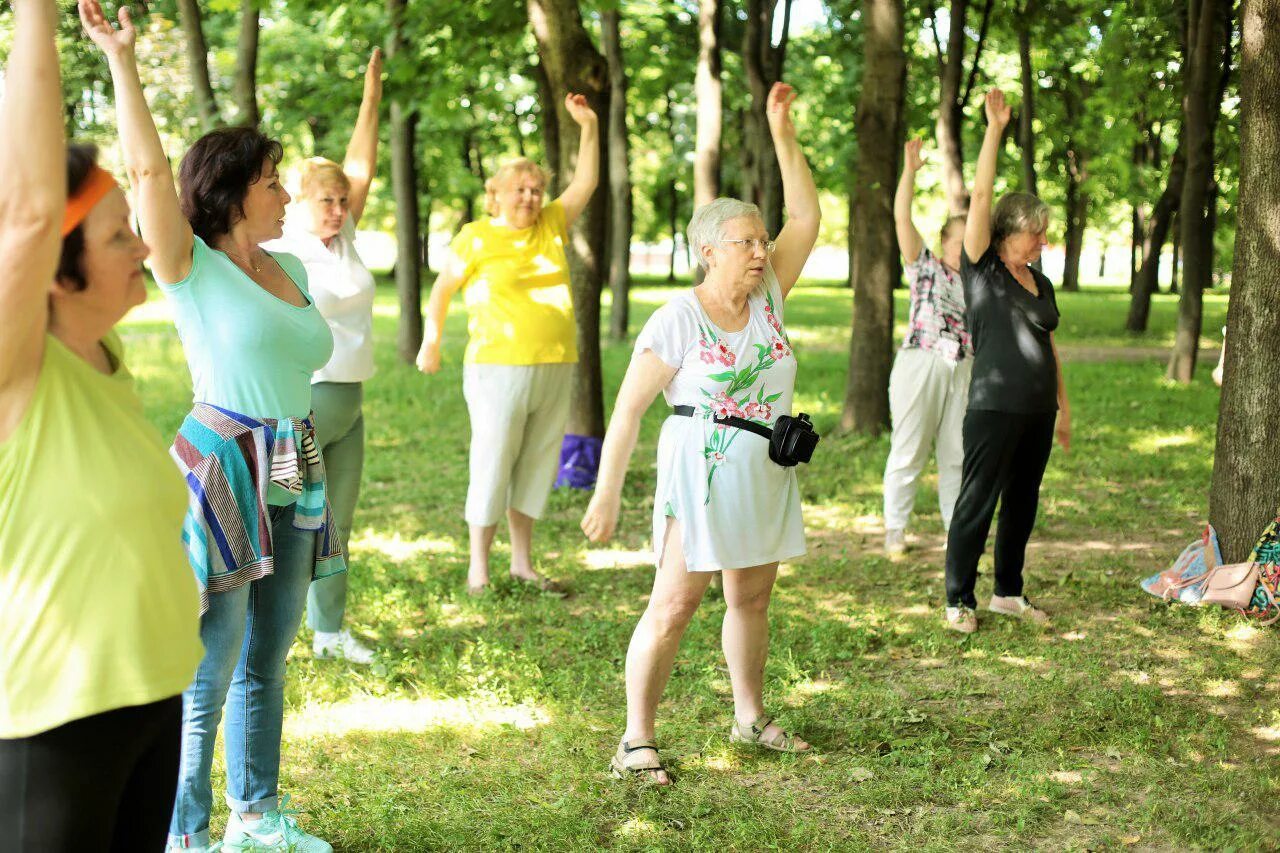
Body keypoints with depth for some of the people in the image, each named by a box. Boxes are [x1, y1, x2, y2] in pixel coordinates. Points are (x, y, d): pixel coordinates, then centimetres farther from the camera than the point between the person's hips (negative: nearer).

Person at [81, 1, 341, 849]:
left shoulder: (290, 269, 11)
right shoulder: (193, 269, -7)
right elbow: (149, 168, -19)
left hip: (294, 480, 7)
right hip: (221, 474, -7)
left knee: (267, 662, 17)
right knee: (205, 677, -1)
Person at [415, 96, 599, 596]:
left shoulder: (550, 226, 10)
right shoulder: (476, 238, -3)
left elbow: (586, 183, 13)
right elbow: (443, 288, 4)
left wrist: (588, 126, 5)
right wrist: (431, 342, 3)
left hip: (555, 370, 5)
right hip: (499, 369, -5)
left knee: (536, 467, 10)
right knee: (492, 467, -3)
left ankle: (523, 563, 20)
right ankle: (478, 569, 6)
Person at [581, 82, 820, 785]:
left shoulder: (767, 298, 5)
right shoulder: (677, 320, -12)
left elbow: (806, 217, 3)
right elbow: (628, 409, -11)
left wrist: (783, 133, -4)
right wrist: (606, 494, -14)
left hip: (766, 475, 6)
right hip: (701, 471, -6)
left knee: (752, 597, 16)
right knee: (675, 603, -8)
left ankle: (750, 719, 30)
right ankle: (636, 740, -3)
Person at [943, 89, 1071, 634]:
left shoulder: (1041, 283, 14)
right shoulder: (982, 268, -4)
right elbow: (980, 197, -13)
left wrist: (1063, 405, 18)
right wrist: (994, 129, -17)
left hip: (1038, 410, 7)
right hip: (994, 407, -7)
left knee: (1023, 504, 13)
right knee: (977, 503, -2)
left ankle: (1008, 593, 24)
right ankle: (959, 600, 6)